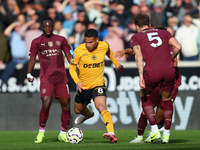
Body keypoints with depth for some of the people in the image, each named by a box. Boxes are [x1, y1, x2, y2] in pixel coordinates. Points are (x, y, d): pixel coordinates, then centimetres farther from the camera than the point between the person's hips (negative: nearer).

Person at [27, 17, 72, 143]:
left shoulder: (61, 40, 11)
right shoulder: (36, 42, 7)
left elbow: (69, 56, 17)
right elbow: (32, 59, 12)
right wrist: (29, 73, -2)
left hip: (61, 78, 2)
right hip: (46, 78, -2)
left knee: (66, 105, -1)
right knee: (46, 104, -18)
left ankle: (63, 134, 15)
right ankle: (41, 131, 1)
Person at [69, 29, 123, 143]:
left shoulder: (104, 46, -10)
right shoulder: (79, 51, -15)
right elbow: (72, 67, -3)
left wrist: (117, 64, 18)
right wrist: (77, 81, -17)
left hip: (98, 84, -3)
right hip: (84, 87, 3)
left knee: (101, 107, -29)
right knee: (78, 110, 23)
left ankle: (112, 134, -41)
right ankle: (88, 114, 62)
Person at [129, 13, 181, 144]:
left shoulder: (136, 37, 14)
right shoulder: (164, 33, 22)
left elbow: (139, 56, -2)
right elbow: (178, 47, 7)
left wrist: (141, 77, -9)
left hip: (152, 72, -2)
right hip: (169, 70, 2)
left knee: (145, 97, 24)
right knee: (167, 99, 25)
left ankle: (155, 131, 13)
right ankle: (167, 134, 22)